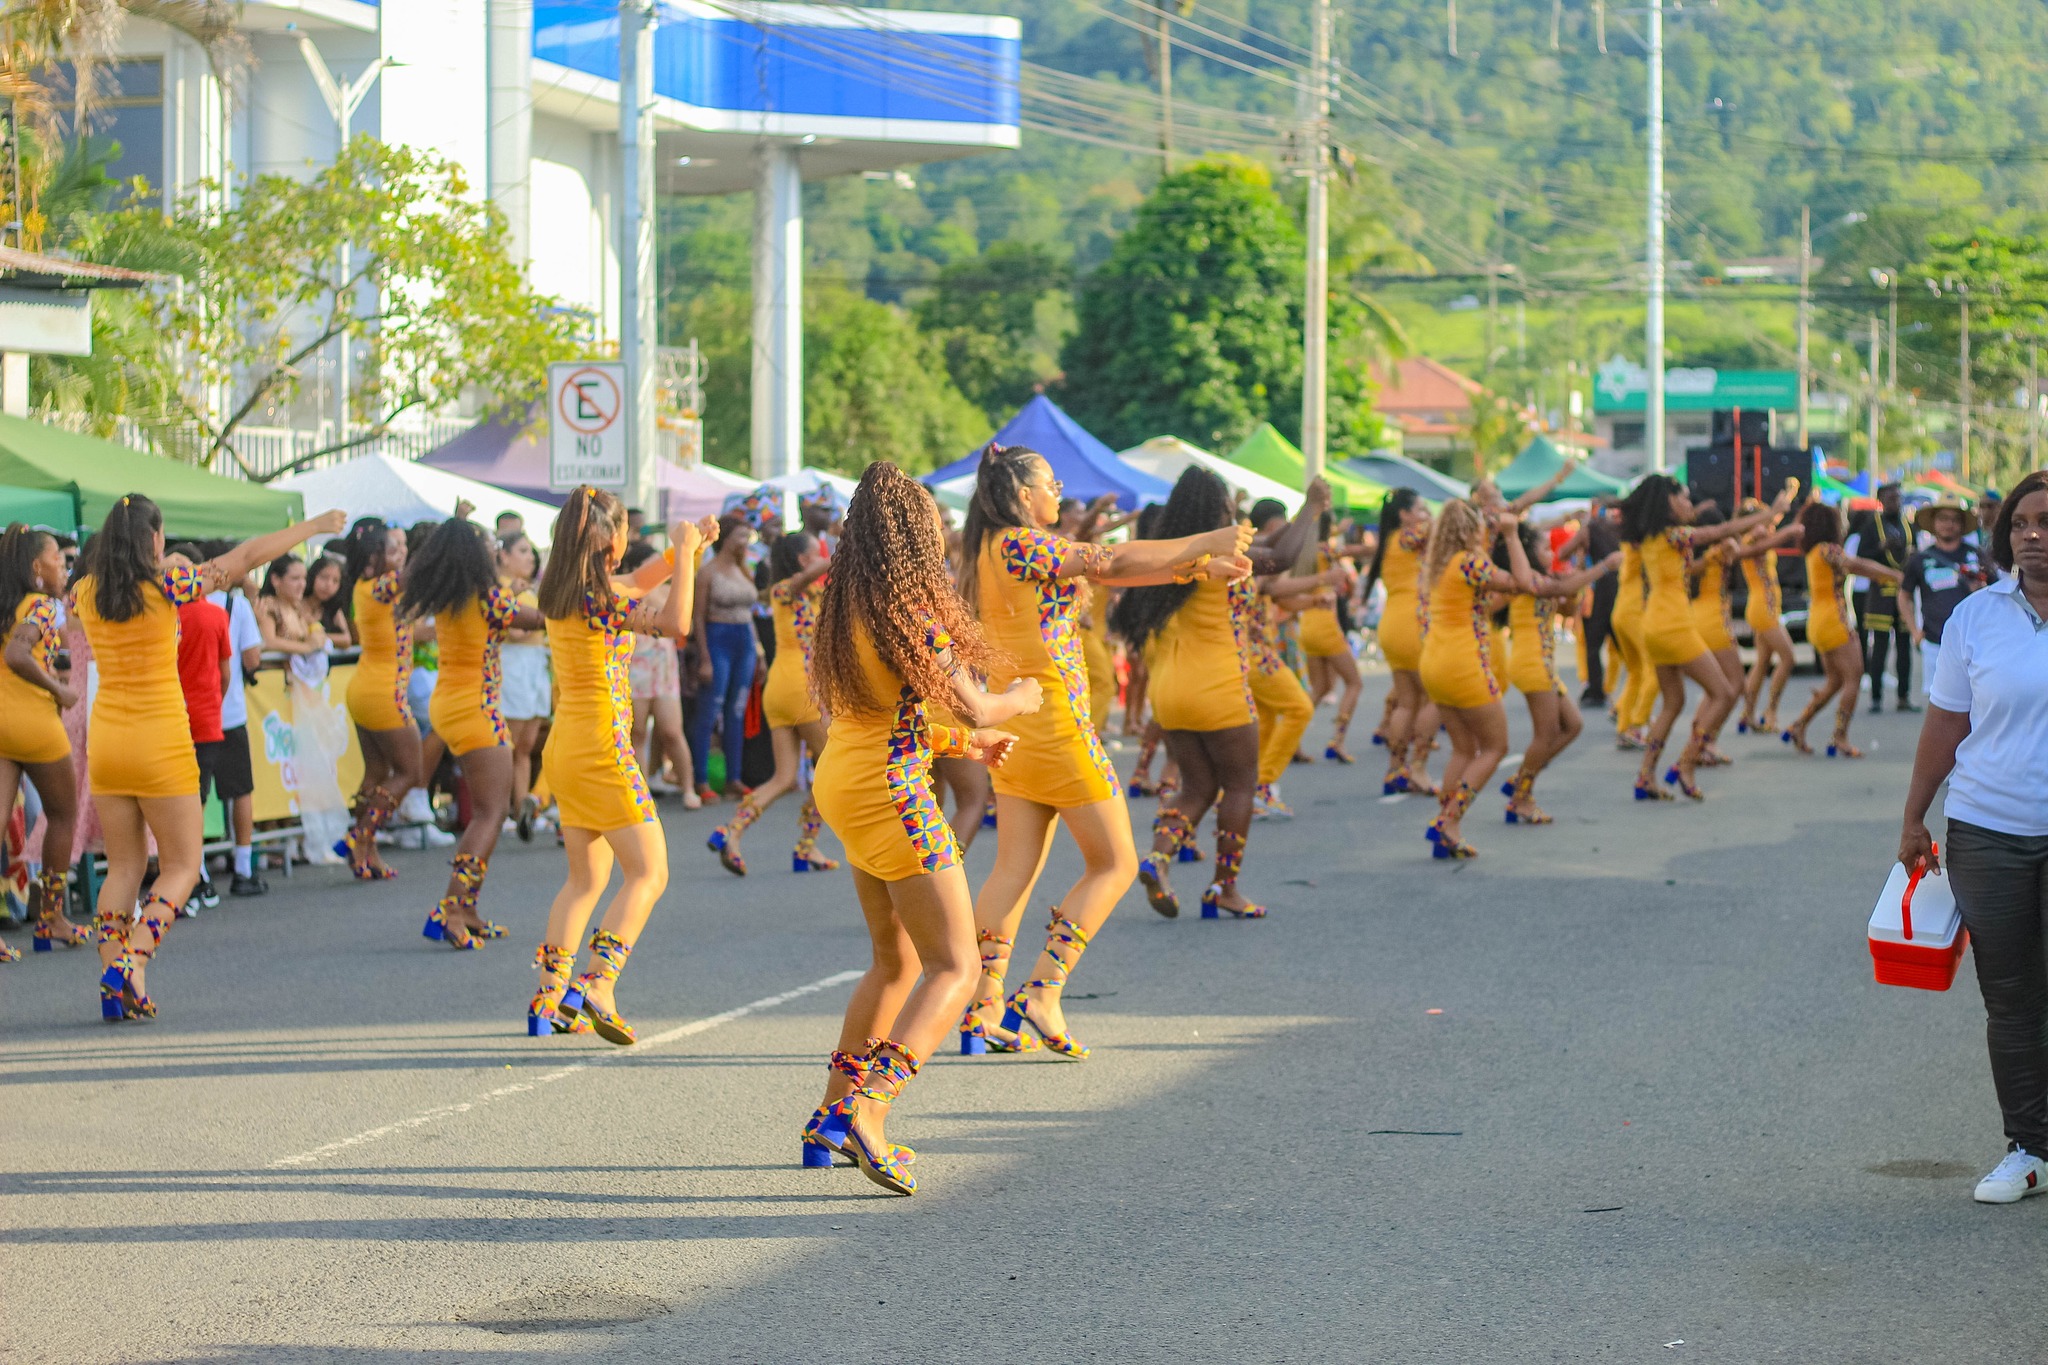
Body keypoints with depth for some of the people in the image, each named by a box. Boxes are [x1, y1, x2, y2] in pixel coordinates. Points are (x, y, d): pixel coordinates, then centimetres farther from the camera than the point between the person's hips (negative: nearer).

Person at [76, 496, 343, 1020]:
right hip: (161, 741, -5)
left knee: (124, 867, 11)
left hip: (106, 740, 5)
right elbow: (248, 555, -6)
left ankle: (113, 987, 2)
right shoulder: (164, 587, -13)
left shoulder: (87, 593, 1)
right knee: (181, 867, 5)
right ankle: (129, 961, -14)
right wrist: (313, 526, 4)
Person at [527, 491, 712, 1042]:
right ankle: (596, 986, -17)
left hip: (564, 747, 9)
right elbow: (674, 622, -27)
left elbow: (635, 585, 25)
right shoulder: (600, 598, -17)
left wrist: (685, 549, 18)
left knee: (587, 878, 17)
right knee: (648, 873, -3)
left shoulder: (559, 592, 8)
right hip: (602, 748, -9)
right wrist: (685, 553, -15)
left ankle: (549, 998, 13)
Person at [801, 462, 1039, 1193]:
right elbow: (973, 706, -13)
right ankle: (865, 1112, -23)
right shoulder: (909, 605, -15)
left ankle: (832, 1117, 23)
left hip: (843, 778, 9)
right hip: (889, 787, -9)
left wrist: (964, 744, 24)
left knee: (898, 961, 21)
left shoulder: (849, 605, 12)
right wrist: (1021, 699, 7)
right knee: (954, 968, -7)